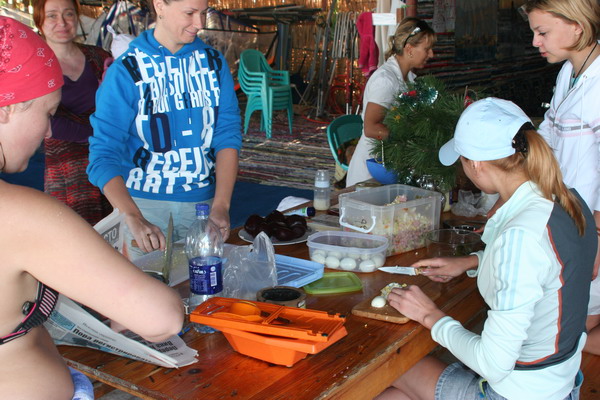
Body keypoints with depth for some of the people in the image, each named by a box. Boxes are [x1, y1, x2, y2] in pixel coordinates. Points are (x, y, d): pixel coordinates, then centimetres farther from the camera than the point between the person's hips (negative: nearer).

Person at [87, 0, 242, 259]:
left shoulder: (214, 62, 3)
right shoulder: (126, 71, -8)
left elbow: (228, 135, -2)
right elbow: (104, 154, -15)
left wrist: (221, 206, -16)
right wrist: (134, 219, -31)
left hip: (203, 201, 3)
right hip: (143, 203, -3)